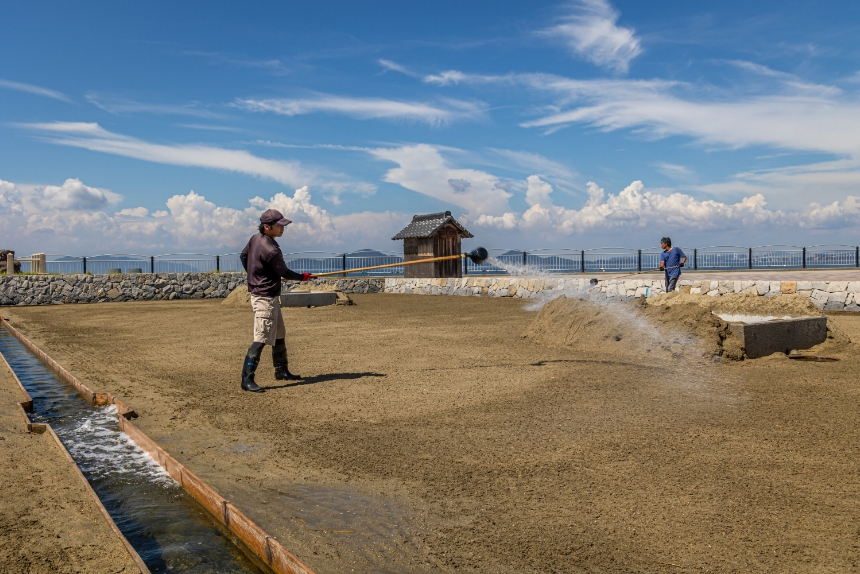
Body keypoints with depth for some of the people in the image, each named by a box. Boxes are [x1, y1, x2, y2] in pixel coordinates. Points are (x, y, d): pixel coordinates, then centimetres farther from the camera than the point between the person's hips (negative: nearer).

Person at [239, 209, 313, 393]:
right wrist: (302, 277, 5)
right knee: (261, 339, -10)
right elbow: (284, 273, -12)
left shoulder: (255, 238, 3)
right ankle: (247, 379, -9)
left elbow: (243, 256, 17)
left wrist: (254, 273, 24)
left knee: (279, 335, 19)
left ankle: (281, 371, 30)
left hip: (270, 297, 11)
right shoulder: (270, 250, -24)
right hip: (265, 298, -11)